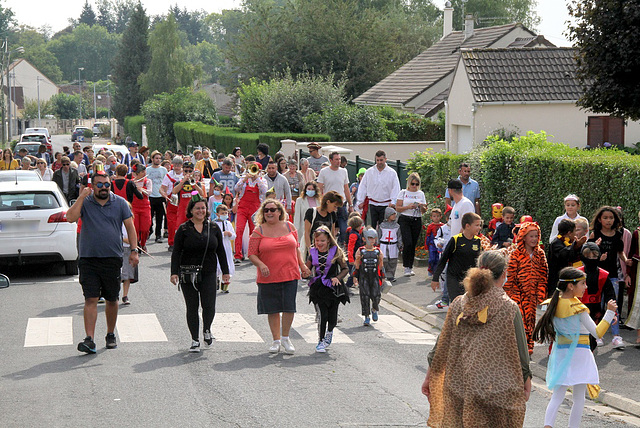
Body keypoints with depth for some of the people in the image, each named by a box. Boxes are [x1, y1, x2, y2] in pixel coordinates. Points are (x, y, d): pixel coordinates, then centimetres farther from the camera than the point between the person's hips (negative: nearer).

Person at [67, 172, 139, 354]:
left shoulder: (120, 203, 5)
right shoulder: (85, 202, 2)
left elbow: (130, 227, 7)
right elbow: (71, 218, -14)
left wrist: (134, 251, 0)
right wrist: (82, 197, -15)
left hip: (112, 258, 2)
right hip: (88, 259, -2)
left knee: (112, 300, 11)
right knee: (91, 299, -9)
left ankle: (110, 335, 28)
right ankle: (89, 339, -12)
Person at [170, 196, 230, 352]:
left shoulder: (213, 228, 8)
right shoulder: (183, 229, 0)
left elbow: (220, 251, 13)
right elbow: (176, 253, -1)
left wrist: (225, 272, 11)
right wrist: (174, 273, -11)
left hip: (208, 273, 1)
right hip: (188, 274, -1)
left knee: (209, 306, -9)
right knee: (192, 307, 3)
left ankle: (206, 330, 20)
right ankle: (195, 340, 13)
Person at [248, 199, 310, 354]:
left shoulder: (290, 227, 8)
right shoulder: (258, 231, 0)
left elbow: (295, 248, 18)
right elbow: (252, 254, -2)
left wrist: (302, 265, 10)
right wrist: (261, 264, -19)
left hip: (290, 275, 1)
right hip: (268, 277, -1)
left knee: (289, 307, -1)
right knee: (273, 309, 5)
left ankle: (285, 338, 18)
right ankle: (276, 340, 18)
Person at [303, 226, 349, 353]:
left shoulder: (335, 252, -2)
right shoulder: (313, 253, 5)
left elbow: (345, 269, 2)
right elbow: (307, 269, 13)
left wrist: (337, 277, -14)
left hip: (333, 287, 0)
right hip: (318, 288, 1)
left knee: (332, 316, 5)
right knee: (322, 315, -10)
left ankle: (329, 332, 38)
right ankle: (321, 340, 5)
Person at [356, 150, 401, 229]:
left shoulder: (392, 173, 2)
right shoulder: (369, 172, 6)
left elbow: (395, 189, 0)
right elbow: (362, 187, 8)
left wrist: (393, 202, -13)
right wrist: (361, 201, 2)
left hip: (385, 205, -1)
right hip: (372, 204, 1)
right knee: (370, 227, -3)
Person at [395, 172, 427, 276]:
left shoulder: (421, 194, 12)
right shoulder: (403, 193, 4)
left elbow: (424, 211, 14)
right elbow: (397, 208, 0)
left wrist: (422, 207, -9)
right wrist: (408, 207, -14)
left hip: (417, 221, 3)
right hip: (405, 220, -3)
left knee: (413, 245, 2)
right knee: (408, 243, -15)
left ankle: (410, 267, 12)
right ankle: (406, 267, -7)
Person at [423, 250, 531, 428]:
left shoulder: (458, 304, 0)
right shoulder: (509, 308, -11)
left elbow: (442, 344, 6)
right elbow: (520, 351, -5)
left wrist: (430, 376, 15)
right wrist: (527, 381, 9)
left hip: (459, 385, 4)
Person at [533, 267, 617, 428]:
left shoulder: (554, 304, 1)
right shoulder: (579, 309, -17)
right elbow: (597, 333, -16)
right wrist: (609, 312, -17)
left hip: (560, 353, 5)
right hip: (579, 354, -5)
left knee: (557, 396, 7)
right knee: (579, 398, 7)